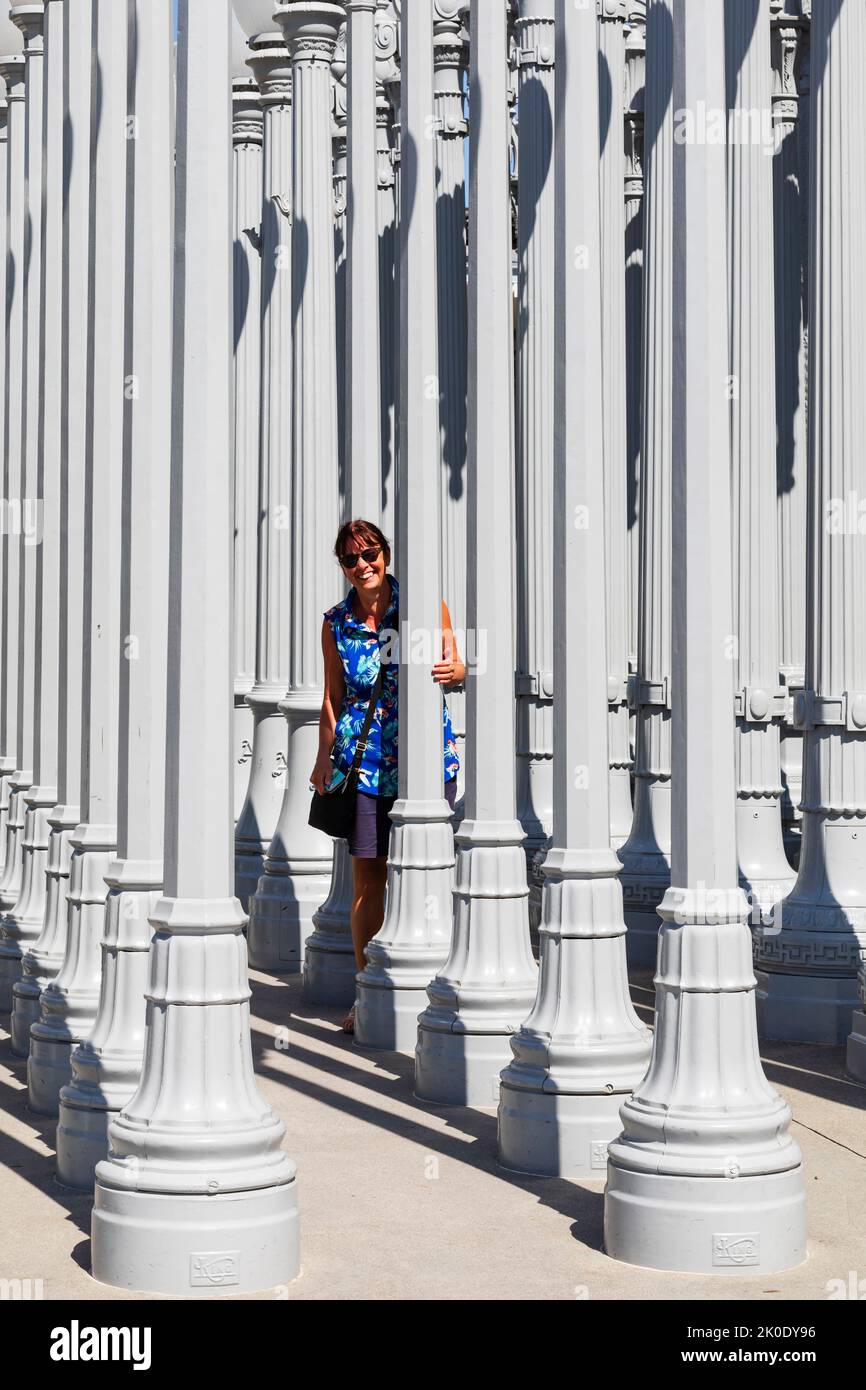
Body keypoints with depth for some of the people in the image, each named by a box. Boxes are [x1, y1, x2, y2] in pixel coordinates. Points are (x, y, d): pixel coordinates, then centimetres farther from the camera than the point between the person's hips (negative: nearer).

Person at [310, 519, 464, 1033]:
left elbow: (456, 666, 3)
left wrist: (452, 671, -20)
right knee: (367, 875, 3)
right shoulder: (337, 622, 6)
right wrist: (324, 757, 4)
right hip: (363, 758, 2)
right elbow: (333, 696, 12)